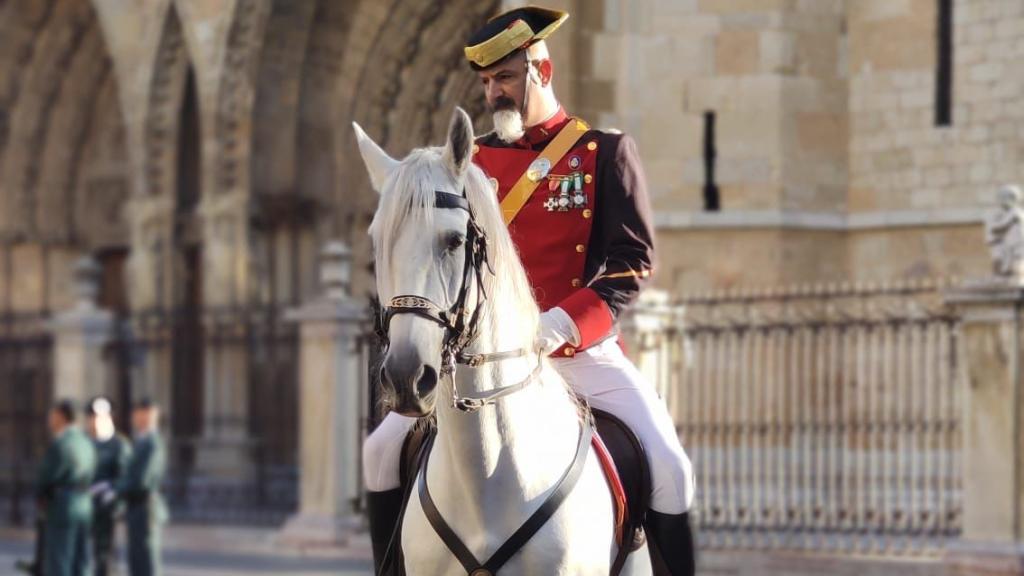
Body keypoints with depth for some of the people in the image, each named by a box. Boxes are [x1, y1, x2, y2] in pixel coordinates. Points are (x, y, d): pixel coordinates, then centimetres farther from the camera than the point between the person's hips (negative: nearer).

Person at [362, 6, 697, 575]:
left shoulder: (605, 153, 0)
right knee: (384, 450, -8)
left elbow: (633, 260, -7)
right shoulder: (473, 161, 10)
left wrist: (562, 325, -21)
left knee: (667, 468, -21)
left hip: (583, 351, -3)